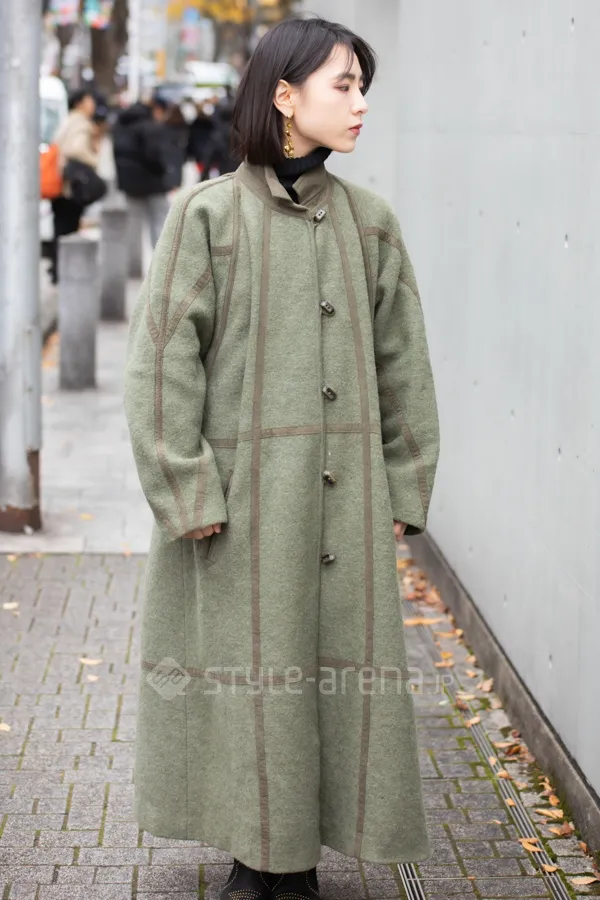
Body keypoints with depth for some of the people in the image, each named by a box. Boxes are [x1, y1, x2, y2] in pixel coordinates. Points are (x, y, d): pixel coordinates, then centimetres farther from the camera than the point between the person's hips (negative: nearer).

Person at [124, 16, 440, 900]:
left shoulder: (369, 222, 7)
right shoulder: (208, 213, -4)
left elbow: (402, 363, 10)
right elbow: (163, 361, -6)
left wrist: (403, 490, 7)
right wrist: (187, 491, -11)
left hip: (343, 493, 3)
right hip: (242, 489, -3)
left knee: (341, 667, 5)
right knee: (248, 669, 4)